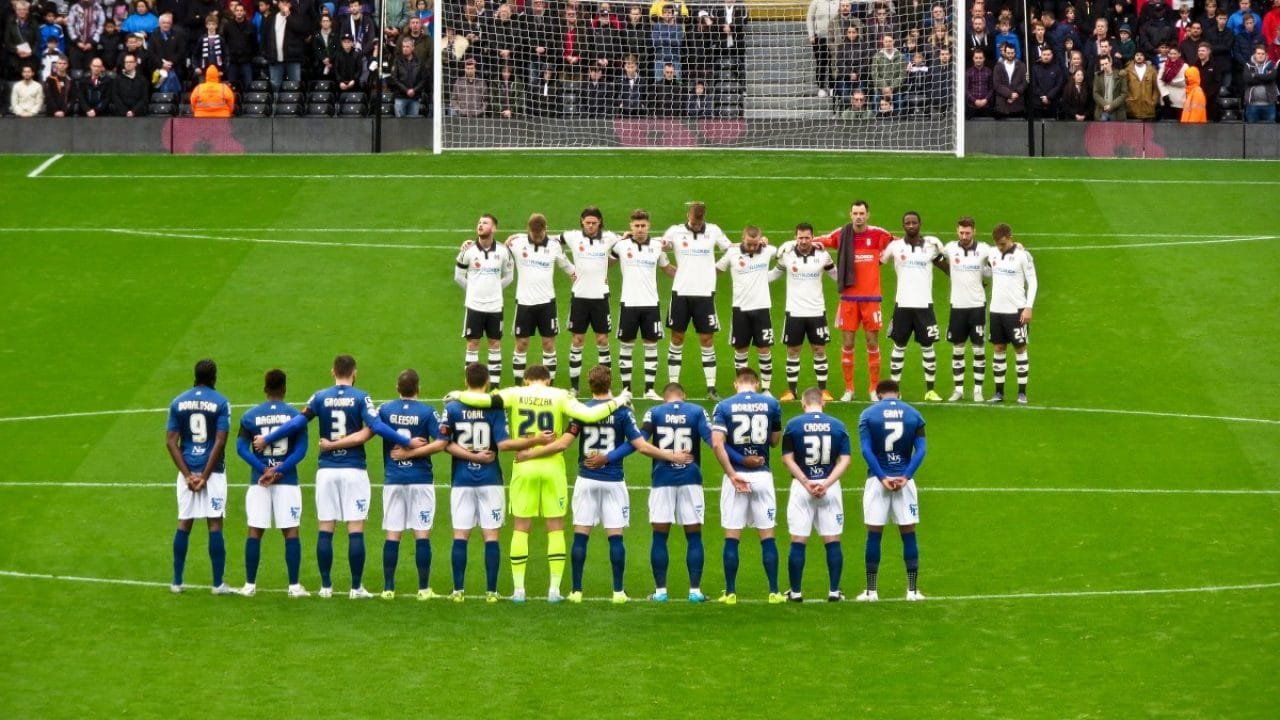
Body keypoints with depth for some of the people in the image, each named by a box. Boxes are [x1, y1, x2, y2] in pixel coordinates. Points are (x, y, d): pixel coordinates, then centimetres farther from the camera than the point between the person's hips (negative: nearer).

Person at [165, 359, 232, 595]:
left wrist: (188, 475, -3)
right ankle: (218, 584, -1)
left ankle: (177, 582, 11)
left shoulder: (178, 403, 5)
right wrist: (205, 476, -9)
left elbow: (171, 441, -1)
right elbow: (220, 442, -11)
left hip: (187, 471, 3)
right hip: (213, 470, -3)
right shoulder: (220, 403, -5)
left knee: (184, 524, 9)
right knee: (215, 524, 0)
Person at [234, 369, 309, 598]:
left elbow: (241, 448, -5)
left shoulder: (250, 416, 2)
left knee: (254, 532, 6)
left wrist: (264, 469, -11)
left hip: (258, 481, 1)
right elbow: (301, 450, -9)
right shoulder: (295, 416, -2)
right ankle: (294, 586, 1)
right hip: (287, 481, -1)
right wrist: (279, 471, -12)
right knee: (291, 532, 3)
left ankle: (250, 585, 7)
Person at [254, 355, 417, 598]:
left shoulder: (320, 397, 2)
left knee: (325, 530, 6)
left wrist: (266, 439, 7)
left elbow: (296, 423, -3)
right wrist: (407, 443, -10)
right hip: (354, 470, -2)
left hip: (327, 469, 2)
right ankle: (356, 587, 0)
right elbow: (377, 426, -15)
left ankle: (325, 586, 7)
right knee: (356, 530, 0)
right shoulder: (361, 398, -4)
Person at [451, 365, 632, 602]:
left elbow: (483, 400, -10)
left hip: (524, 467, 0)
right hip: (553, 467, 0)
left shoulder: (515, 395, -1)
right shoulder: (560, 396, -2)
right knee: (556, 528, 7)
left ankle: (518, 589, 5)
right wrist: (617, 402, 2)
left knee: (521, 528, 7)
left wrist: (459, 395, 10)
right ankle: (554, 589, 5)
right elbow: (589, 415, -12)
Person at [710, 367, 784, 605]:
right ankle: (774, 591, 6)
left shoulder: (724, 406, -2)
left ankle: (731, 592, 5)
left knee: (732, 537, 4)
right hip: (762, 475, 1)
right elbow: (775, 441, 9)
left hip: (735, 476, -1)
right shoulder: (771, 405, 2)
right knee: (767, 536, 7)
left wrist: (732, 474, -10)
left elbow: (717, 443, -12)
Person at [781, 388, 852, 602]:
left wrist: (806, 483, -10)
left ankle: (795, 592, 5)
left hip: (801, 487, -1)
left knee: (798, 542, 3)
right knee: (832, 542, 6)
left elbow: (788, 458, -7)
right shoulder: (838, 426, 2)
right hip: (830, 487, 1)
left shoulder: (793, 425, -2)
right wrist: (826, 483, -9)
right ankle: (834, 591, 6)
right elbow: (845, 460, -3)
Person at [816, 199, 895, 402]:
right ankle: (848, 389, 12)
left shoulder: (878, 234, -3)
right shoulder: (841, 235, 0)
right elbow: (818, 242, 12)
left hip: (871, 298, -1)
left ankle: (875, 389, 12)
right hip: (848, 298, 1)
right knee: (847, 344, 3)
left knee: (872, 343, 4)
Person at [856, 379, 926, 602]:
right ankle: (912, 590, 5)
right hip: (904, 480, 1)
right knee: (908, 534, 6)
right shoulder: (914, 415, 5)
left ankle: (871, 590, 5)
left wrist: (882, 477, -12)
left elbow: (866, 450, -10)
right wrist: (906, 476, -10)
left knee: (874, 534, 4)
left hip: (877, 479, -1)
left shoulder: (868, 415, 0)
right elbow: (920, 450, -4)